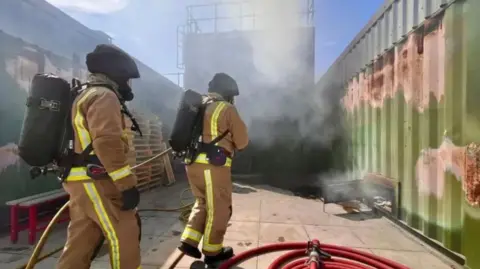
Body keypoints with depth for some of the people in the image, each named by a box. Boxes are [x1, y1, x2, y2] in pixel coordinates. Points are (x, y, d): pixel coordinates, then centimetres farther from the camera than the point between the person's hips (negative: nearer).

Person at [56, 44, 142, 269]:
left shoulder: (86, 96, 23)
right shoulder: (105, 96, -11)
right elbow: (107, 143, -26)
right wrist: (127, 184, -24)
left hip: (84, 180, 10)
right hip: (95, 181, -10)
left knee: (81, 239, 16)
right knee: (124, 234, -2)